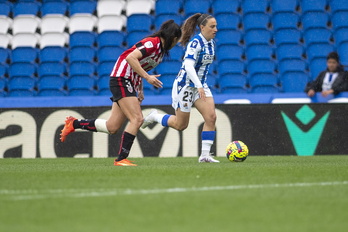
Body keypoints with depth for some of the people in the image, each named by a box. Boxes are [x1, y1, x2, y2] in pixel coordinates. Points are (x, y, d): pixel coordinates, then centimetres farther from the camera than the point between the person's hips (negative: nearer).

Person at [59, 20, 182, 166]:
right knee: (137, 119, -19)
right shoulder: (152, 43, -15)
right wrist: (147, 77, -28)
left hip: (128, 84, 10)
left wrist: (140, 90, 17)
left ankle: (74, 123, 22)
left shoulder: (161, 50, 15)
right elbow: (131, 57, -27)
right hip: (121, 79, -10)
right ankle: (121, 159, -18)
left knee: (112, 127, 6)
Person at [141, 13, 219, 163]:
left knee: (211, 117, -10)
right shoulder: (195, 43, -22)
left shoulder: (211, 43, 5)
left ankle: (205, 155, -7)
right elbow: (188, 66, -32)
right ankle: (154, 117, 29)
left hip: (200, 85, 8)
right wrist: (199, 86, -41)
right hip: (185, 85, -8)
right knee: (181, 125, 2)